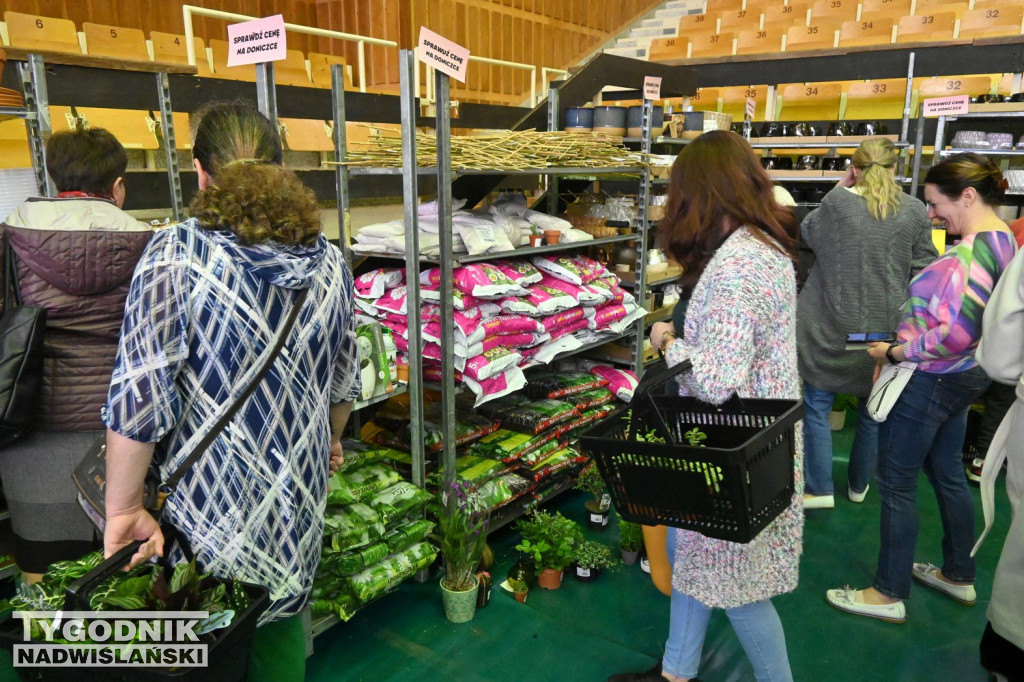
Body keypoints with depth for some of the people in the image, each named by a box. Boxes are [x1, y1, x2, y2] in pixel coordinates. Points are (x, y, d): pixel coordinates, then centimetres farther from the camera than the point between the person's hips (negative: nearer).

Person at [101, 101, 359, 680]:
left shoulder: (177, 256, -17)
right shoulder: (328, 259, -2)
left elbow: (140, 398, -19)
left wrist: (124, 508, -8)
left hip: (209, 501, -4)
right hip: (299, 495, 4)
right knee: (283, 620, 24)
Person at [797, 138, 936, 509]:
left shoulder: (836, 201, -9)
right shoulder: (915, 210, -2)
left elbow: (807, 235, 9)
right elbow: (924, 272, 1)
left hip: (832, 324, -3)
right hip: (883, 326, 3)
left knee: (817, 404, 9)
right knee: (872, 409, 18)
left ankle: (819, 489, 8)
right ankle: (858, 485, 32)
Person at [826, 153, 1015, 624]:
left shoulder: (971, 253, -24)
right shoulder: (1002, 238, 7)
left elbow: (954, 337, -30)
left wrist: (894, 352, -17)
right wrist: (908, 337, 10)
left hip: (931, 380, -10)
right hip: (965, 375, 10)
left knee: (896, 483, 2)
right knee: (947, 473, 22)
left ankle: (889, 595, 16)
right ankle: (959, 576, 38)